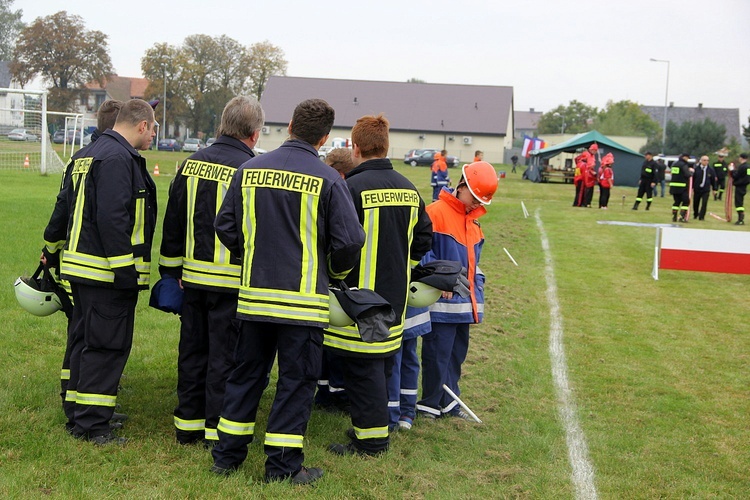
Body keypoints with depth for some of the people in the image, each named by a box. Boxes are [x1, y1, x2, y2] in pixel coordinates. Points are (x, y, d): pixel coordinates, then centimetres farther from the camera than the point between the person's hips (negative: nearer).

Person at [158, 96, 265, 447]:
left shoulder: (191, 164, 5)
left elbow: (173, 221, 12)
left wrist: (173, 268, 21)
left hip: (194, 276, 6)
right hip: (232, 281, -5)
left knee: (192, 351, 15)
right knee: (224, 356, 3)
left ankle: (188, 424, 25)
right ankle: (218, 430, 9)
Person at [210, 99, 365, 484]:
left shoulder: (250, 170, 2)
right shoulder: (328, 180, -10)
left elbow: (225, 226, 7)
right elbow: (350, 240, -12)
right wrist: (335, 272, 9)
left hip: (253, 295, 4)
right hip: (303, 300, -4)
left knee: (246, 373, 16)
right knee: (296, 380, 6)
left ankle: (227, 455, 23)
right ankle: (283, 465, 11)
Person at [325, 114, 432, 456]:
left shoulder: (352, 188, -17)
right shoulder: (409, 190, 7)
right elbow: (423, 239, 14)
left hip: (361, 294, -7)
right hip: (396, 296, 7)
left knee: (362, 364, 0)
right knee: (384, 359, 17)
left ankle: (370, 438, 5)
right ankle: (377, 425, 27)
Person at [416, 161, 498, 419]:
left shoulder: (473, 219, 15)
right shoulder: (436, 212, -12)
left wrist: (477, 287, 15)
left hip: (465, 302, 8)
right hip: (441, 302, -8)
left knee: (457, 352, 14)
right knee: (437, 354, -2)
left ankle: (449, 402, 26)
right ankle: (430, 404, 12)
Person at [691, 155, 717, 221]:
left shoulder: (710, 169, -1)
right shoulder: (696, 168, -6)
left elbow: (713, 179, 6)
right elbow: (693, 178, -1)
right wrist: (692, 187, -3)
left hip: (706, 189, 0)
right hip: (697, 189, 0)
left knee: (704, 203, -12)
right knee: (695, 203, 11)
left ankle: (701, 217, -5)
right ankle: (695, 215, 34)